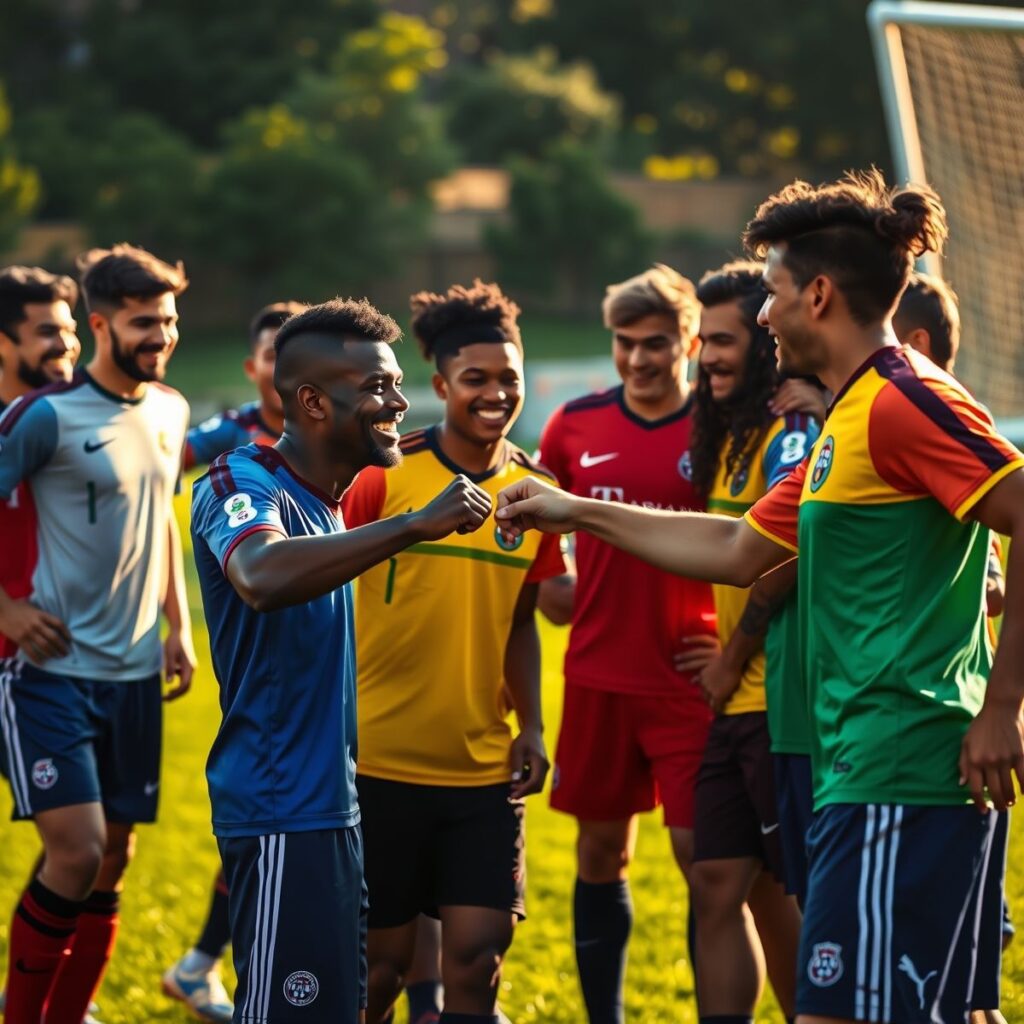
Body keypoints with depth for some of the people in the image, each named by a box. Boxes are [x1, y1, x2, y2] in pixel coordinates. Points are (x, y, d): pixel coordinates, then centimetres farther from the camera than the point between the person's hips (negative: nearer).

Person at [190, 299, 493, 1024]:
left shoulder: (329, 495, 14)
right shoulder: (242, 484, -14)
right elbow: (262, 575, -38)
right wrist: (414, 525, -39)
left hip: (333, 803, 9)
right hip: (282, 809, -9)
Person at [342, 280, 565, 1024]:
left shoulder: (532, 489, 6)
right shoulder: (386, 474, -8)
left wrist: (531, 725, 5)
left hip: (485, 769, 3)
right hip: (380, 760, -3)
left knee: (477, 960, -2)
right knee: (381, 962, 5)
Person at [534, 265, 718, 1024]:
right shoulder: (577, 425, 4)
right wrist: (550, 587, 7)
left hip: (688, 678, -4)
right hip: (598, 673, 4)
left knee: (703, 855, -7)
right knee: (601, 851, 11)